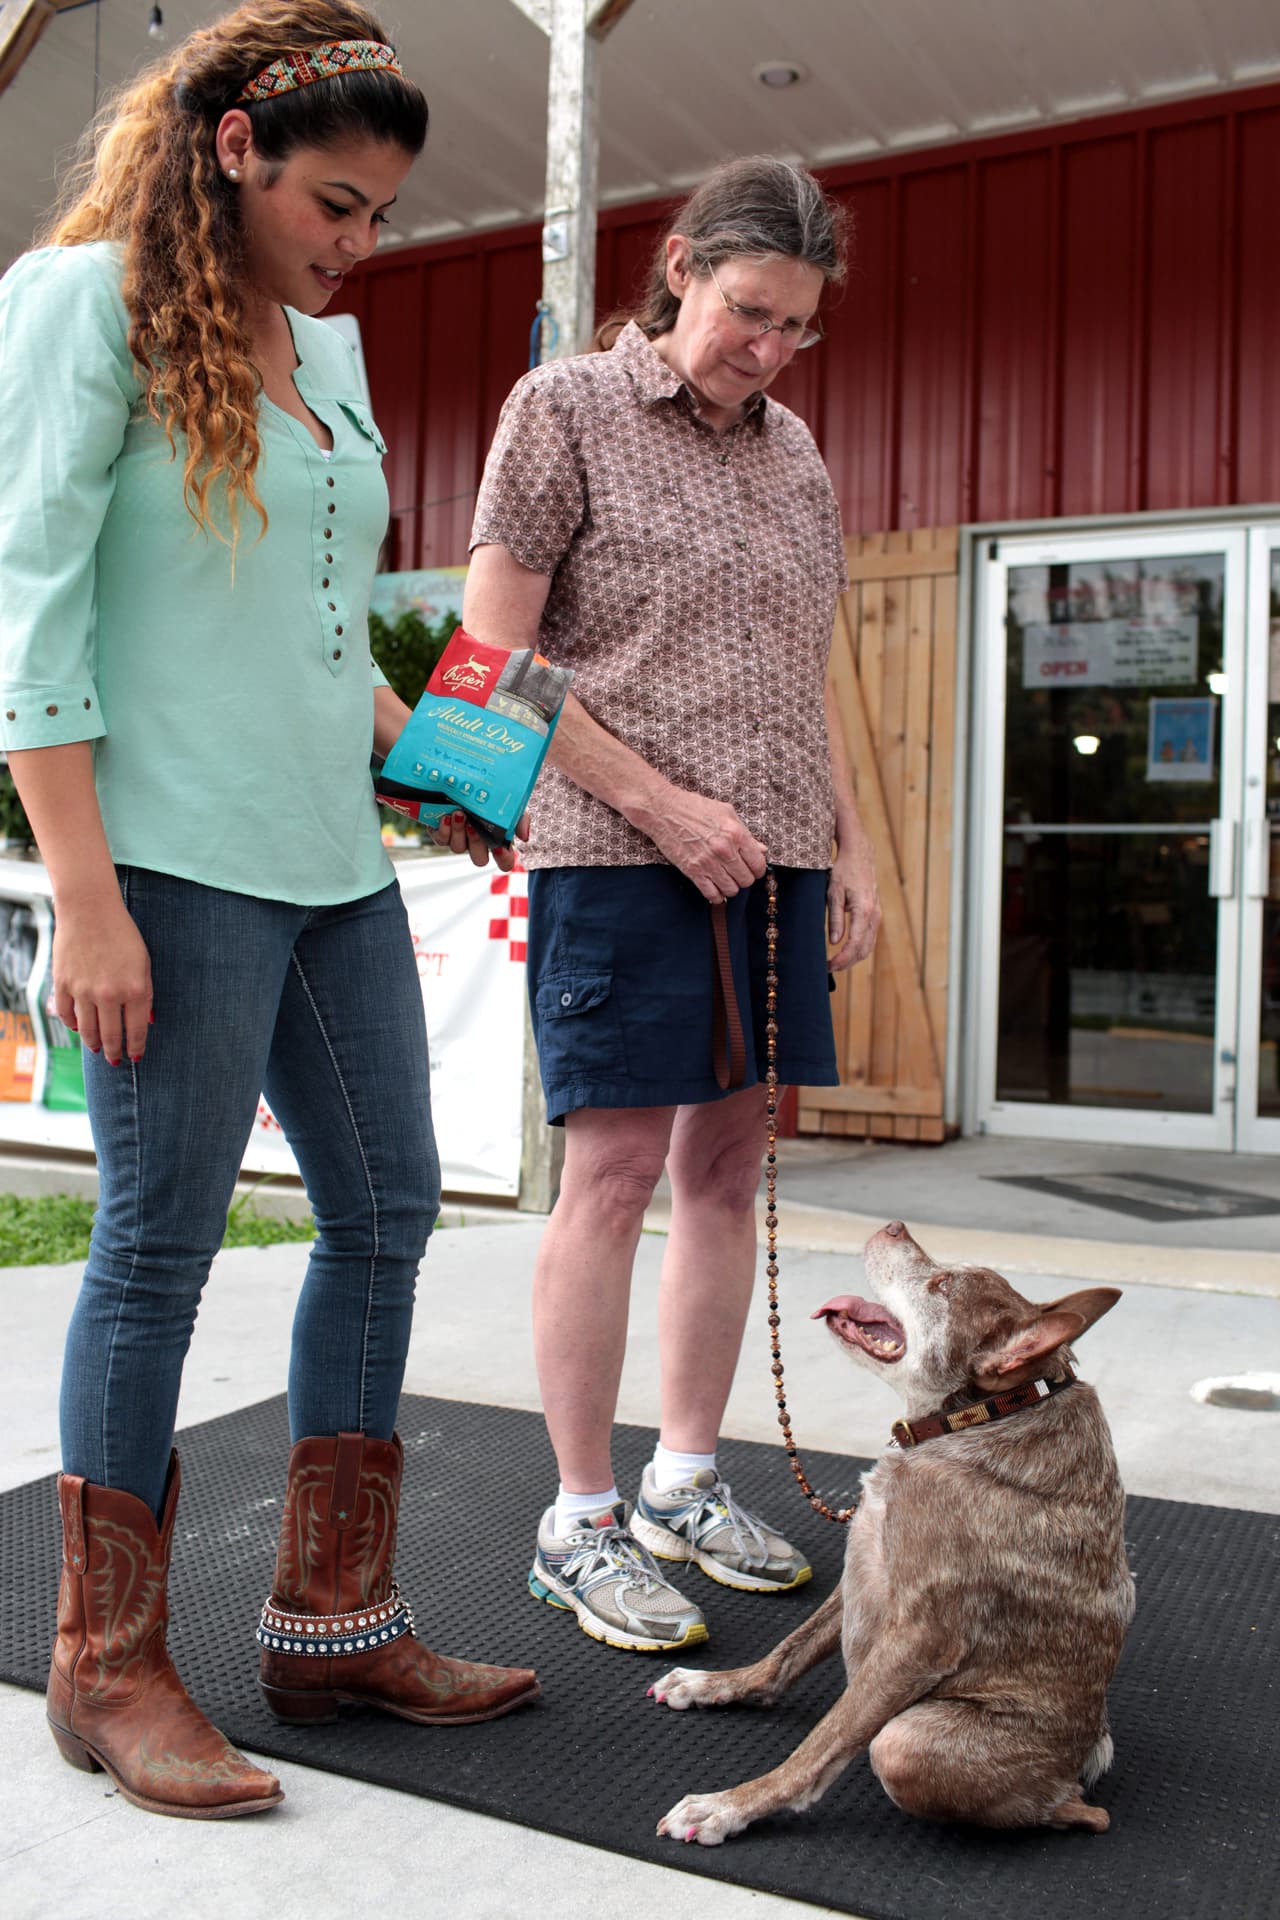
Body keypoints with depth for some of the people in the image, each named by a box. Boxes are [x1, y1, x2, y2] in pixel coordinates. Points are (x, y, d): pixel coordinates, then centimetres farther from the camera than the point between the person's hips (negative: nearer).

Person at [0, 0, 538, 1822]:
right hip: (178, 864, -8)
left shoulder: (327, 349, 18)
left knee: (386, 1208, 8)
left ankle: (334, 1622, 21)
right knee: (161, 1245, -2)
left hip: (337, 861, 8)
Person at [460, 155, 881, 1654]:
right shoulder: (565, 407, 0)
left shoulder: (793, 449, 17)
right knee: (615, 1163, -7)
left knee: (727, 1154, 7)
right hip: (615, 854, -6)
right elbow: (492, 656, -7)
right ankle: (579, 1520, 6)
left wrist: (849, 842, 13)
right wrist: (662, 803, -12)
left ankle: (683, 1484, 21)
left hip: (774, 855, 6)